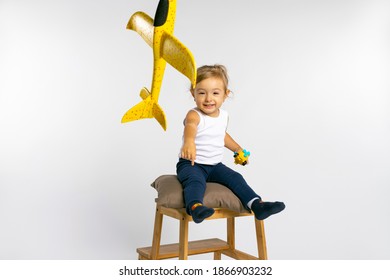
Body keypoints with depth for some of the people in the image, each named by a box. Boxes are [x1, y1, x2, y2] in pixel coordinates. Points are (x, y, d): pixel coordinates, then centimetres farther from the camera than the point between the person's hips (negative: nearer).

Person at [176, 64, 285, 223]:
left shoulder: (224, 116, 5)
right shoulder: (194, 115, -18)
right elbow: (190, 126, -45)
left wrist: (238, 149, 30)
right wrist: (189, 142, -68)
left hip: (215, 165, 6)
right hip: (191, 164, -6)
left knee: (236, 178, -10)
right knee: (196, 181, -34)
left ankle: (257, 205, -10)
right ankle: (195, 207, -54)